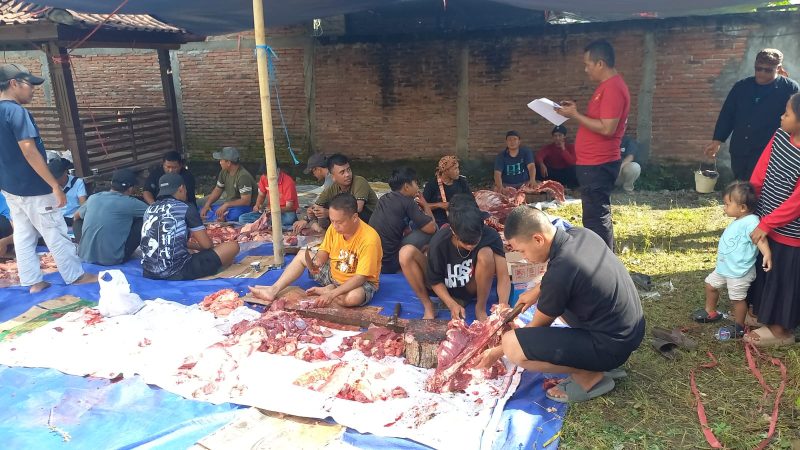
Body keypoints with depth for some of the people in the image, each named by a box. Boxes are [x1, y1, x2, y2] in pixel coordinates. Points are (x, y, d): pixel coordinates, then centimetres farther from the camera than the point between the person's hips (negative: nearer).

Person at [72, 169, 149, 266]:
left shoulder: (93, 198, 6)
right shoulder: (129, 203, -9)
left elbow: (76, 216, 26)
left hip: (85, 257, 5)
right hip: (112, 260, -5)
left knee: (78, 221, 29)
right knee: (143, 221, 3)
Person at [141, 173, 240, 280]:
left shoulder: (150, 209, 12)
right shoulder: (186, 208, -6)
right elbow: (206, 244, -2)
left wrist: (191, 244, 30)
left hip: (149, 273, 7)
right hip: (177, 273, -7)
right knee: (233, 246, 1)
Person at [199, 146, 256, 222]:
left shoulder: (243, 176, -22)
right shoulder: (224, 172, 3)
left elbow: (246, 201, -25)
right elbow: (217, 190, 15)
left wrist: (226, 205, -30)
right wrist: (207, 205, 1)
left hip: (241, 207, -8)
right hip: (227, 205, 9)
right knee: (202, 211, -4)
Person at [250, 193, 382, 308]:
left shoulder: (369, 239, -31)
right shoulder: (335, 227, -13)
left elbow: (360, 277, -30)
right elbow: (324, 251, 0)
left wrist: (332, 294, -34)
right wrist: (316, 264, -24)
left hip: (360, 282, -6)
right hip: (333, 273, 6)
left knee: (354, 297, -40)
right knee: (302, 255, 7)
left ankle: (326, 290, -9)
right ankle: (274, 290, -2)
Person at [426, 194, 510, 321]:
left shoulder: (490, 236, -25)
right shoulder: (439, 243, -26)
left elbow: (503, 276, -27)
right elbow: (435, 281, -14)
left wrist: (503, 305, -44)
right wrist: (452, 305, -28)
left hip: (471, 289, 1)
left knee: (486, 254, -33)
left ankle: (480, 308, -12)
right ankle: (428, 306, -10)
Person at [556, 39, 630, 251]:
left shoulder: (613, 88, -17)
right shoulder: (608, 86, 16)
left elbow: (607, 128, -24)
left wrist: (575, 115, -17)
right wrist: (576, 111, 12)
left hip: (597, 165, -11)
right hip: (594, 163, 11)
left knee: (596, 218, -5)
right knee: (598, 216, 17)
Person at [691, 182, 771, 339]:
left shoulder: (750, 222, -25)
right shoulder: (738, 221, 6)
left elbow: (760, 238, -39)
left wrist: (767, 254, -53)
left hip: (739, 273, -10)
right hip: (724, 267, 10)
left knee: (738, 298, 5)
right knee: (711, 284, 23)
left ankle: (739, 327, 24)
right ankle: (711, 312, 43)